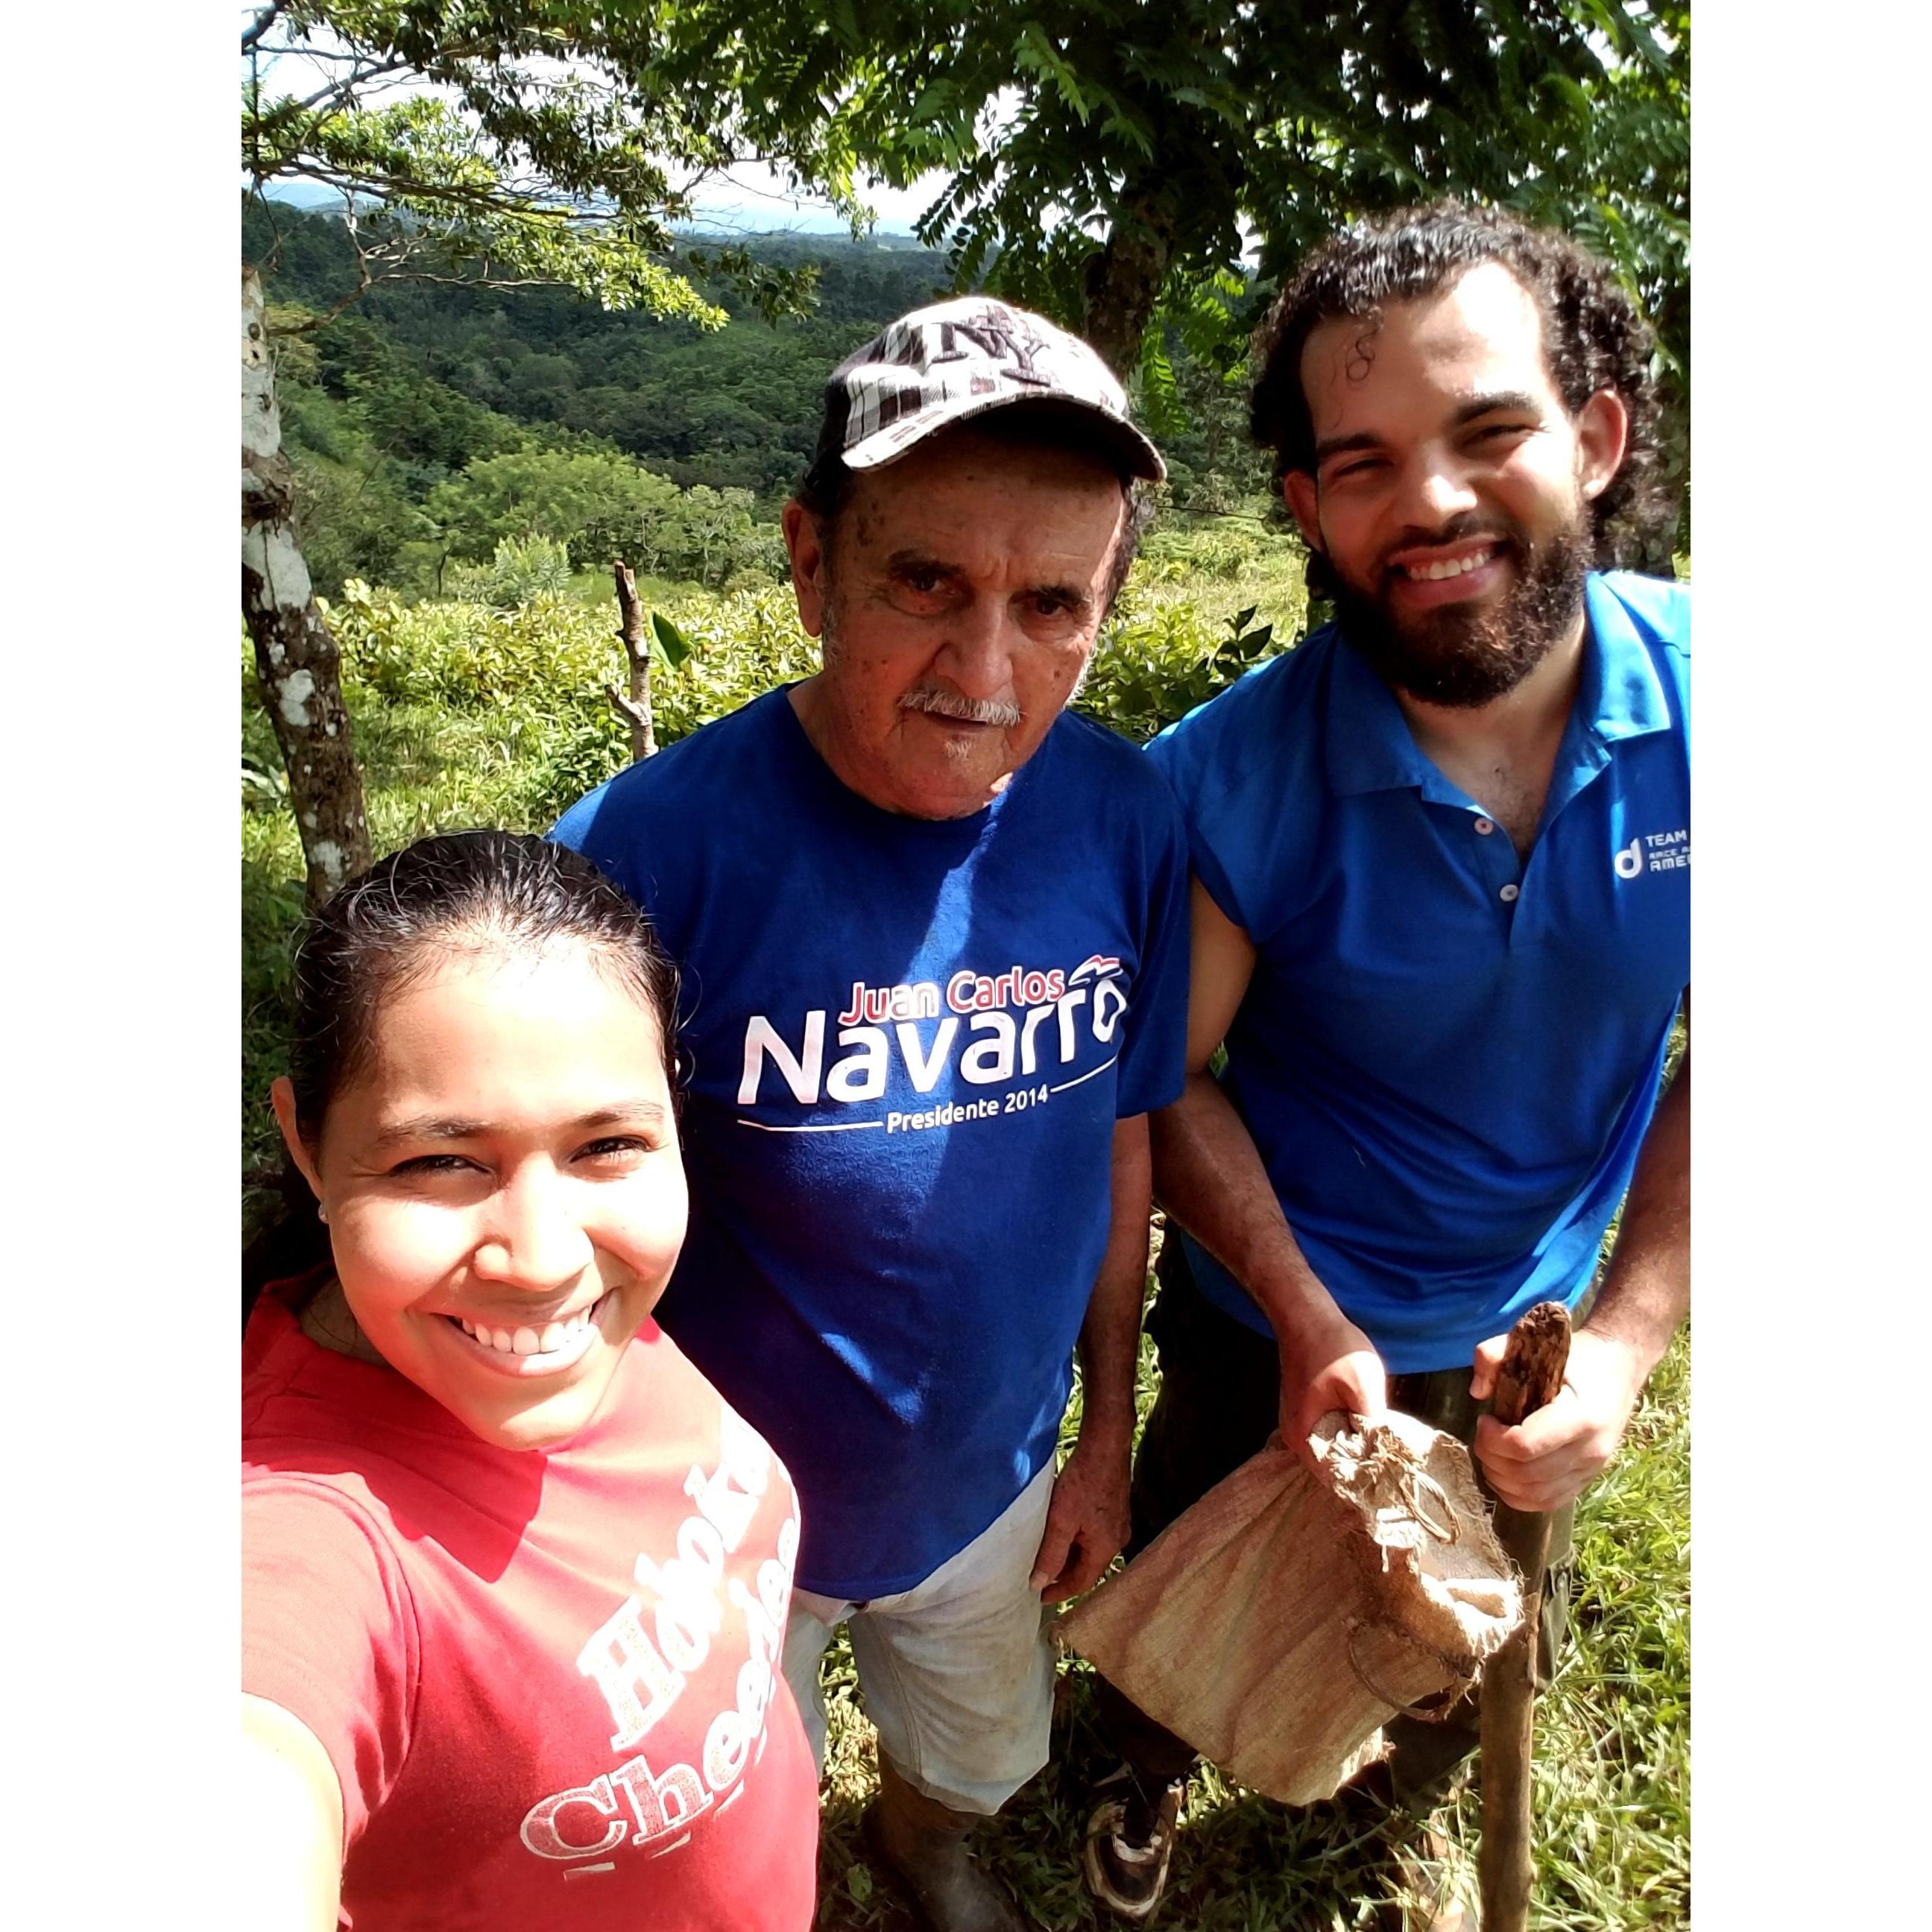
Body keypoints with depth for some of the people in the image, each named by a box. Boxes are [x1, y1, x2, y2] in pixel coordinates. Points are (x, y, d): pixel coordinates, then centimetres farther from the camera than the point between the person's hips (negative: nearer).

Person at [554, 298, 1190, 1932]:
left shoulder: (1127, 823, -17)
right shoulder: (650, 850, -30)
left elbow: (1118, 1142, -4)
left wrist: (1108, 1443, 6)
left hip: (994, 1485, 4)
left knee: (981, 1761, 33)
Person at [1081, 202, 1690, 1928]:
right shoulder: (1228, 783, -27)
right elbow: (1173, 1077, -15)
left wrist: (1625, 1343, -19)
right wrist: (1311, 1323, -22)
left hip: (1527, 1329, 3)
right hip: (1275, 1328, -2)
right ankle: (1148, 1781, 62)